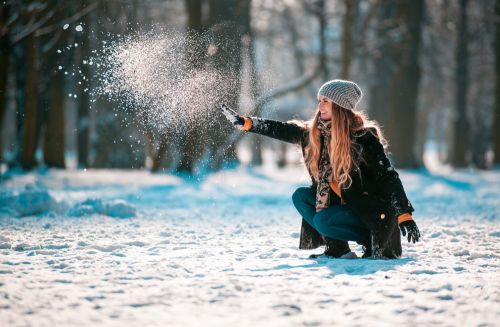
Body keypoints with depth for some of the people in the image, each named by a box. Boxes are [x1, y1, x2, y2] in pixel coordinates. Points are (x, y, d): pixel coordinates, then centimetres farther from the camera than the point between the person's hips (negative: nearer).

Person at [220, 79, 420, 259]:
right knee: (300, 196, 0)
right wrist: (244, 123, -4)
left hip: (374, 208, -8)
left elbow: (388, 176, -20)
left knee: (323, 221, -25)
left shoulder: (364, 136, -19)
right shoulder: (315, 132, 1)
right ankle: (337, 248, -3)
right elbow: (282, 130, 3)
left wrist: (404, 215, -26)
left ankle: (376, 244, -8)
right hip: (344, 202, 8)